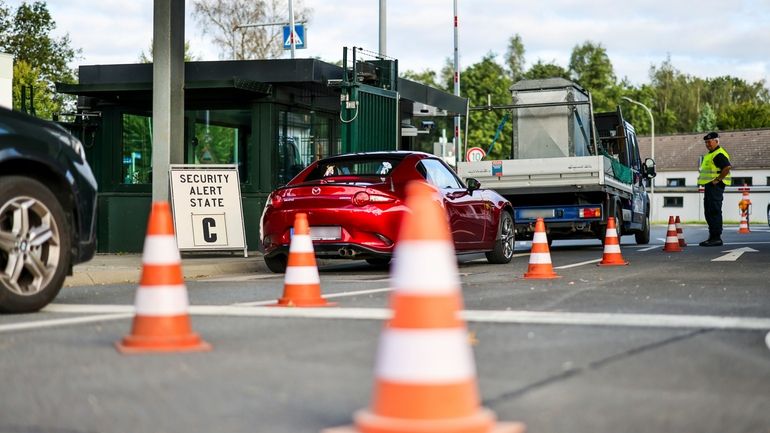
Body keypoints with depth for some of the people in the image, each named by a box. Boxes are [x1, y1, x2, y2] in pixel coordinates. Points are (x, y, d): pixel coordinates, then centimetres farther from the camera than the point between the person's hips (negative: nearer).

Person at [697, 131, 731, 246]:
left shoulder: (719, 154, -13)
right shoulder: (710, 154, 21)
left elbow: (727, 167, -25)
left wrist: (718, 179, -22)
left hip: (715, 186, -11)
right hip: (709, 186, 11)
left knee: (714, 212, -11)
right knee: (709, 212, 13)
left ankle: (716, 238, -10)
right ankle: (712, 237, 18)